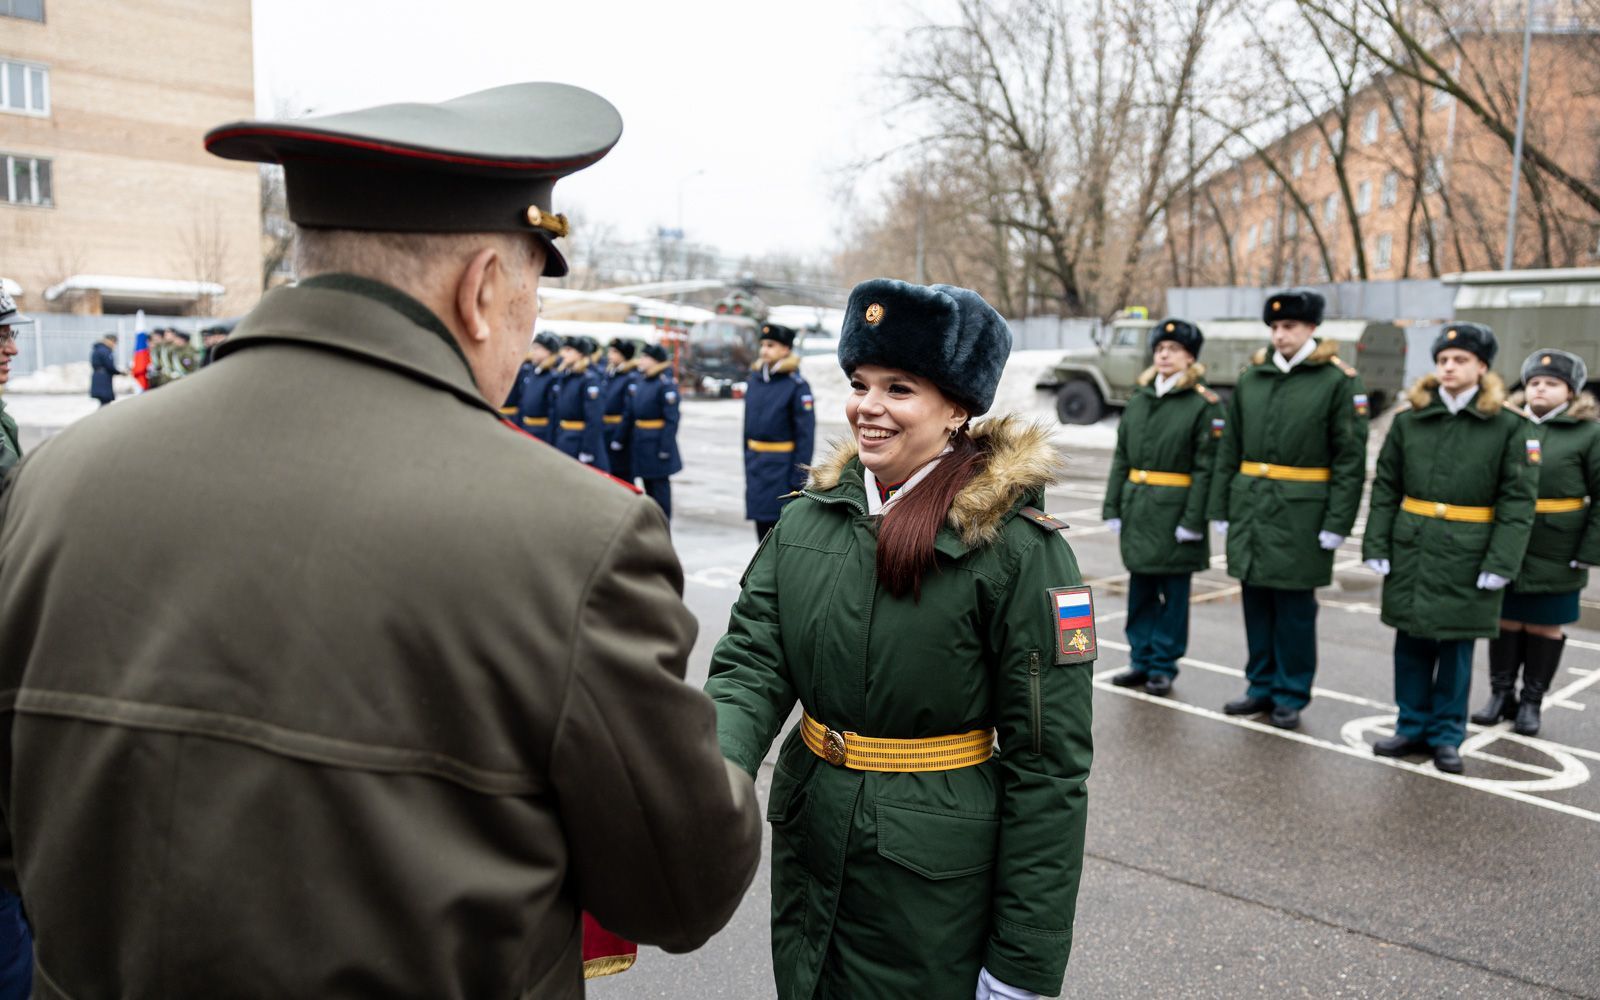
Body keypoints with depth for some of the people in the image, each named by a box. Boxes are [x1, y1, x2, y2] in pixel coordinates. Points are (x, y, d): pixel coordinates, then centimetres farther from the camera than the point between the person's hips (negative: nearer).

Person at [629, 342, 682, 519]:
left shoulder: (666, 384, -15)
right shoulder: (639, 380, 8)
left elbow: (672, 419, -17)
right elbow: (632, 411, 13)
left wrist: (665, 448, -19)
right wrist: (631, 441, 11)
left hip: (657, 442, -7)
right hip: (640, 441, 7)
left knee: (660, 484, 1)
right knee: (648, 483, 16)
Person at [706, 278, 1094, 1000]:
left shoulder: (1018, 548, -16)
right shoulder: (810, 517, 0)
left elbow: (1049, 764, -14)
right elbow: (751, 663, -5)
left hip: (936, 885, -5)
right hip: (808, 853, 5)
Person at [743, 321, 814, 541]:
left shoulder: (797, 386, -10)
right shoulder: (755, 380, 9)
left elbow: (805, 435, -12)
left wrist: (798, 479, -15)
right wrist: (748, 465, 14)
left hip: (781, 467, -6)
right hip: (756, 467, 6)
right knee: (762, 527, 14)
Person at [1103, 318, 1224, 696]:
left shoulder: (1205, 405, -6)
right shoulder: (1138, 400, 10)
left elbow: (1206, 467, -11)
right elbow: (1121, 458, 11)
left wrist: (1193, 520, -16)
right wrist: (1112, 507, 5)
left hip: (1175, 510, -5)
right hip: (1137, 508, 5)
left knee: (1173, 592, 5)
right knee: (1140, 589, 11)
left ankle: (1163, 667, 15)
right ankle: (1141, 661, 23)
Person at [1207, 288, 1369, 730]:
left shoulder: (1339, 381, -4)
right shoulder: (1250, 377, 9)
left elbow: (1351, 458, -6)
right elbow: (1228, 448, 13)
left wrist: (1337, 523, -11)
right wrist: (1221, 507, 9)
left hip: (1301, 513, -4)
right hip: (1250, 507, 4)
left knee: (1294, 607, 3)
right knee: (1256, 601, 11)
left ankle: (1290, 697, 17)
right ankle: (1263, 687, 25)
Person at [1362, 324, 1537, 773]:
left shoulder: (1507, 427, -3)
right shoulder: (1409, 420, 4)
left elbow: (1518, 500, -4)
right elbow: (1385, 488, 6)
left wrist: (1500, 564, -10)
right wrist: (1376, 546, 0)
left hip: (1466, 554, -2)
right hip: (1410, 549, 2)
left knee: (1456, 647, 6)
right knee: (1411, 643, 9)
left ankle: (1446, 736, 20)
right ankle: (1412, 726, 24)